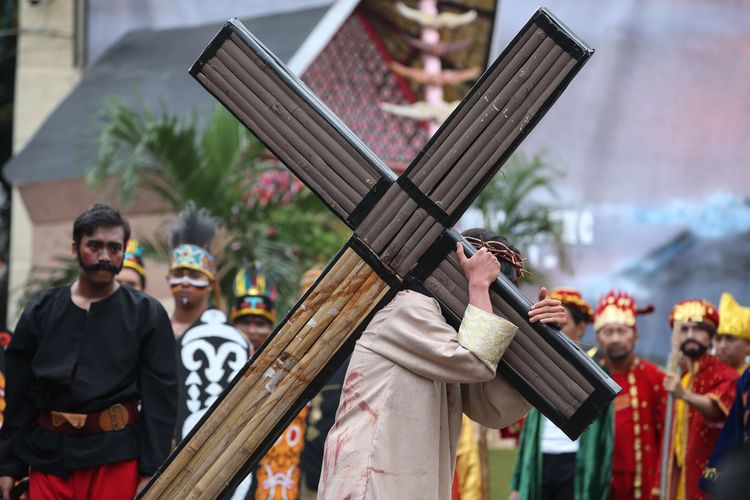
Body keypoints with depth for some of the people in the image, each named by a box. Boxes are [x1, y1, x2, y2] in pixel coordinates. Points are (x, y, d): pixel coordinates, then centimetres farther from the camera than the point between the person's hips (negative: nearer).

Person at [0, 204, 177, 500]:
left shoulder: (147, 315, 1)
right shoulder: (41, 313, 8)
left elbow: (160, 396, -2)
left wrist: (151, 472, -9)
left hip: (116, 455, -2)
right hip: (48, 454, 2)